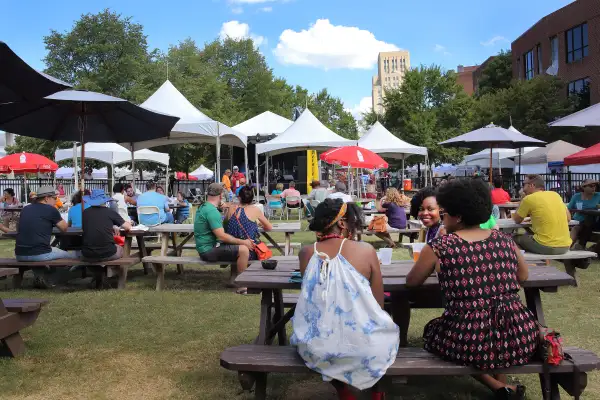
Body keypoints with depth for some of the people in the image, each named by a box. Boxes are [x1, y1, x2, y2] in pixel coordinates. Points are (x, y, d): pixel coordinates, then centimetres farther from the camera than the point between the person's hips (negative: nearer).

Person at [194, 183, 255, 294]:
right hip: (209, 250, -11)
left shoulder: (203, 207, 13)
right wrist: (243, 242, -20)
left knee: (237, 248, 21)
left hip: (206, 248, 11)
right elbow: (222, 236, -26)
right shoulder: (212, 211, -20)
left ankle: (233, 280, 20)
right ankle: (242, 286, -13)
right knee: (243, 250, -22)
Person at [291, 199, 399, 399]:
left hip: (316, 347, 2)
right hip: (362, 345, -1)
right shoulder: (365, 250, -9)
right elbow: (379, 305, -1)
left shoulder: (306, 253, -3)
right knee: (388, 327, 32)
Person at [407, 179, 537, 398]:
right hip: (520, 340, 5)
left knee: (431, 330, 27)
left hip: (471, 345, -5)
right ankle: (503, 382, 29)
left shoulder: (438, 248, -5)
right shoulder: (505, 240, 5)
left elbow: (411, 282, 10)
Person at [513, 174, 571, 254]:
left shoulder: (529, 199, -5)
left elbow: (517, 221, 8)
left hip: (546, 247, -6)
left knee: (515, 239, 18)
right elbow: (568, 218, 16)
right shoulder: (555, 194, 10)